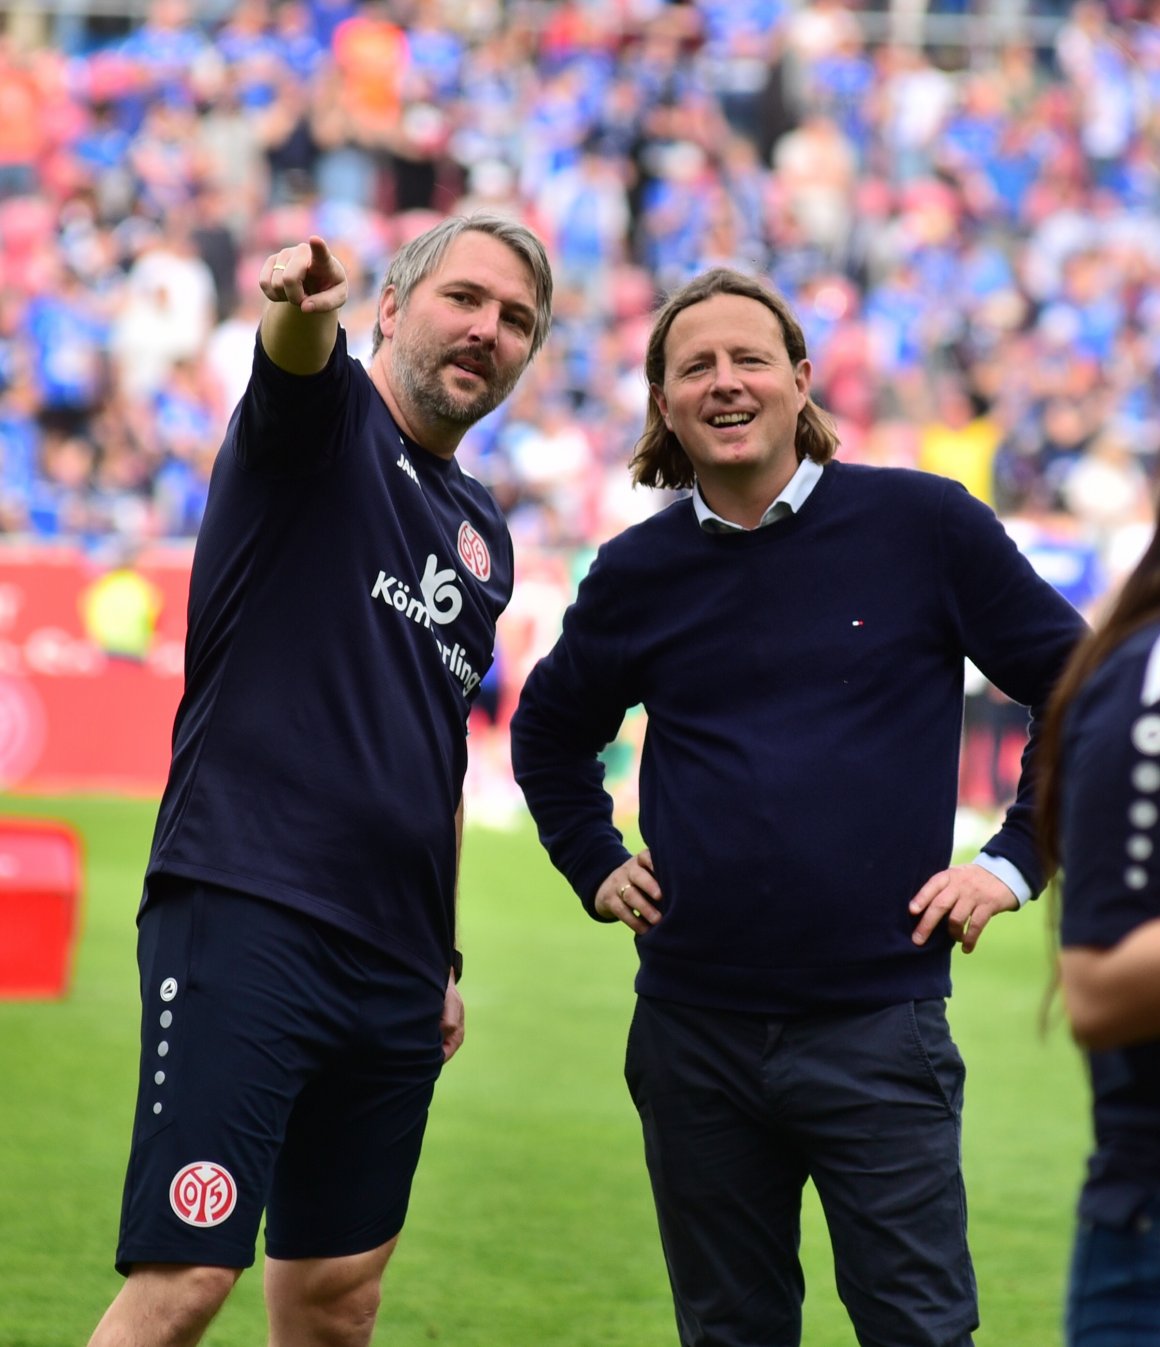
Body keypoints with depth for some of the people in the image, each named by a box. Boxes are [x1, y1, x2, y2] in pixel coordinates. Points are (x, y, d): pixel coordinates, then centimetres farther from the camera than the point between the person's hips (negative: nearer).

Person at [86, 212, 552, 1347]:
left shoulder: (482, 537, 21)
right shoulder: (323, 423, 1)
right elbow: (298, 360, -25)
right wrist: (302, 306, -49)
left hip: (393, 969, 7)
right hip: (243, 915, -7)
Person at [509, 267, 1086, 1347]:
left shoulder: (923, 526, -2)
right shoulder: (639, 572, 6)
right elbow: (550, 730, 26)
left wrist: (1014, 862, -1)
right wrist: (594, 867, 15)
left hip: (876, 1023, -3)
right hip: (693, 1025, 3)